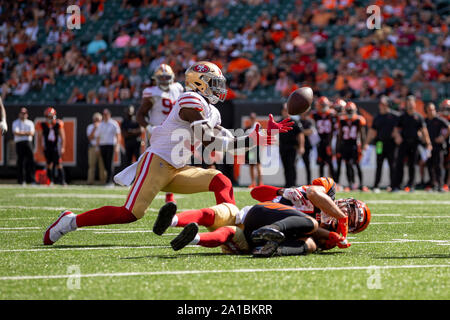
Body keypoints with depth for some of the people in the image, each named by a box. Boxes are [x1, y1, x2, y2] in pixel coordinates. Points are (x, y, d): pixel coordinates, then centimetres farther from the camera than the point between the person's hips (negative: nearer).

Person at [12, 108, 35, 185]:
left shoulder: (30, 123, 16)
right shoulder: (15, 123, 8)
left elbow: (32, 133, 1)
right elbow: (16, 133, -9)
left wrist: (21, 133, -8)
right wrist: (26, 133, -5)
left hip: (28, 143, 2)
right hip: (19, 143, -2)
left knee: (30, 161, -6)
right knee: (20, 161, -4)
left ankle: (31, 179, -6)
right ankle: (21, 180, -1)